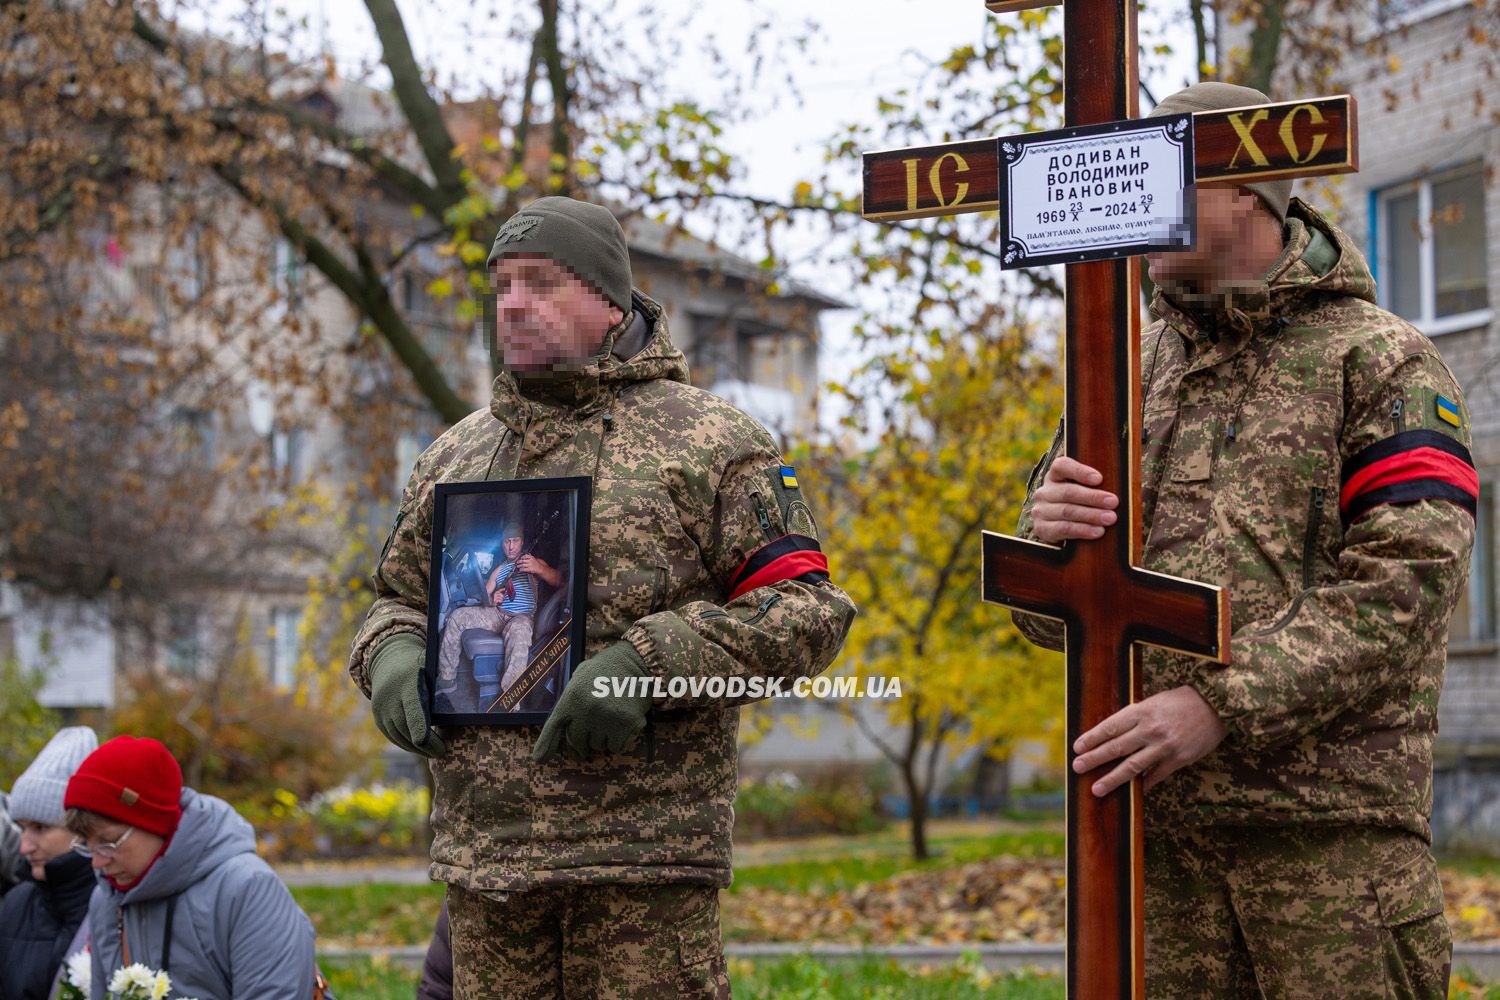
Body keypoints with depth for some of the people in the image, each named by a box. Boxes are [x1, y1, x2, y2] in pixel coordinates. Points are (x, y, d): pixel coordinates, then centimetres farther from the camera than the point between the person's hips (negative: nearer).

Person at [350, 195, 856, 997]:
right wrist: (394, 657, 3)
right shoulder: (455, 456, 18)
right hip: (483, 852, 5)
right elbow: (398, 598, 28)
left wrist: (646, 666, -17)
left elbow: (807, 607, -5)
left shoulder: (709, 441, 1)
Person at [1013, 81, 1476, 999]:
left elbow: (1409, 583, -12)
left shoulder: (1381, 361, 0)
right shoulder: (1135, 375, 17)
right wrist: (1050, 535, -12)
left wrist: (1221, 705, -20)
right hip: (1158, 820, 5)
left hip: (1333, 823, -5)